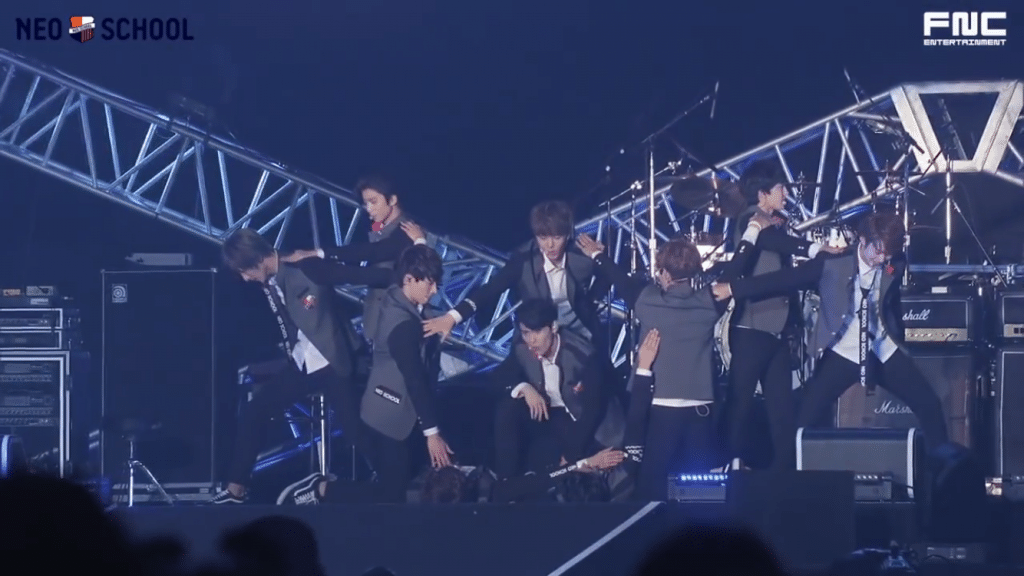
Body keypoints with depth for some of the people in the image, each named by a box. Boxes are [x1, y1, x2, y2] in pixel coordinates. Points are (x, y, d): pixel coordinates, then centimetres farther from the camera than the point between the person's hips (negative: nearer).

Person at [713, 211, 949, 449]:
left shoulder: (893, 269, -1)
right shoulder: (832, 265, -11)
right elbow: (784, 278, -9)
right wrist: (732, 288, -9)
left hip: (884, 352, 3)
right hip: (843, 354, -3)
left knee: (929, 405, -1)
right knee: (806, 418, -12)